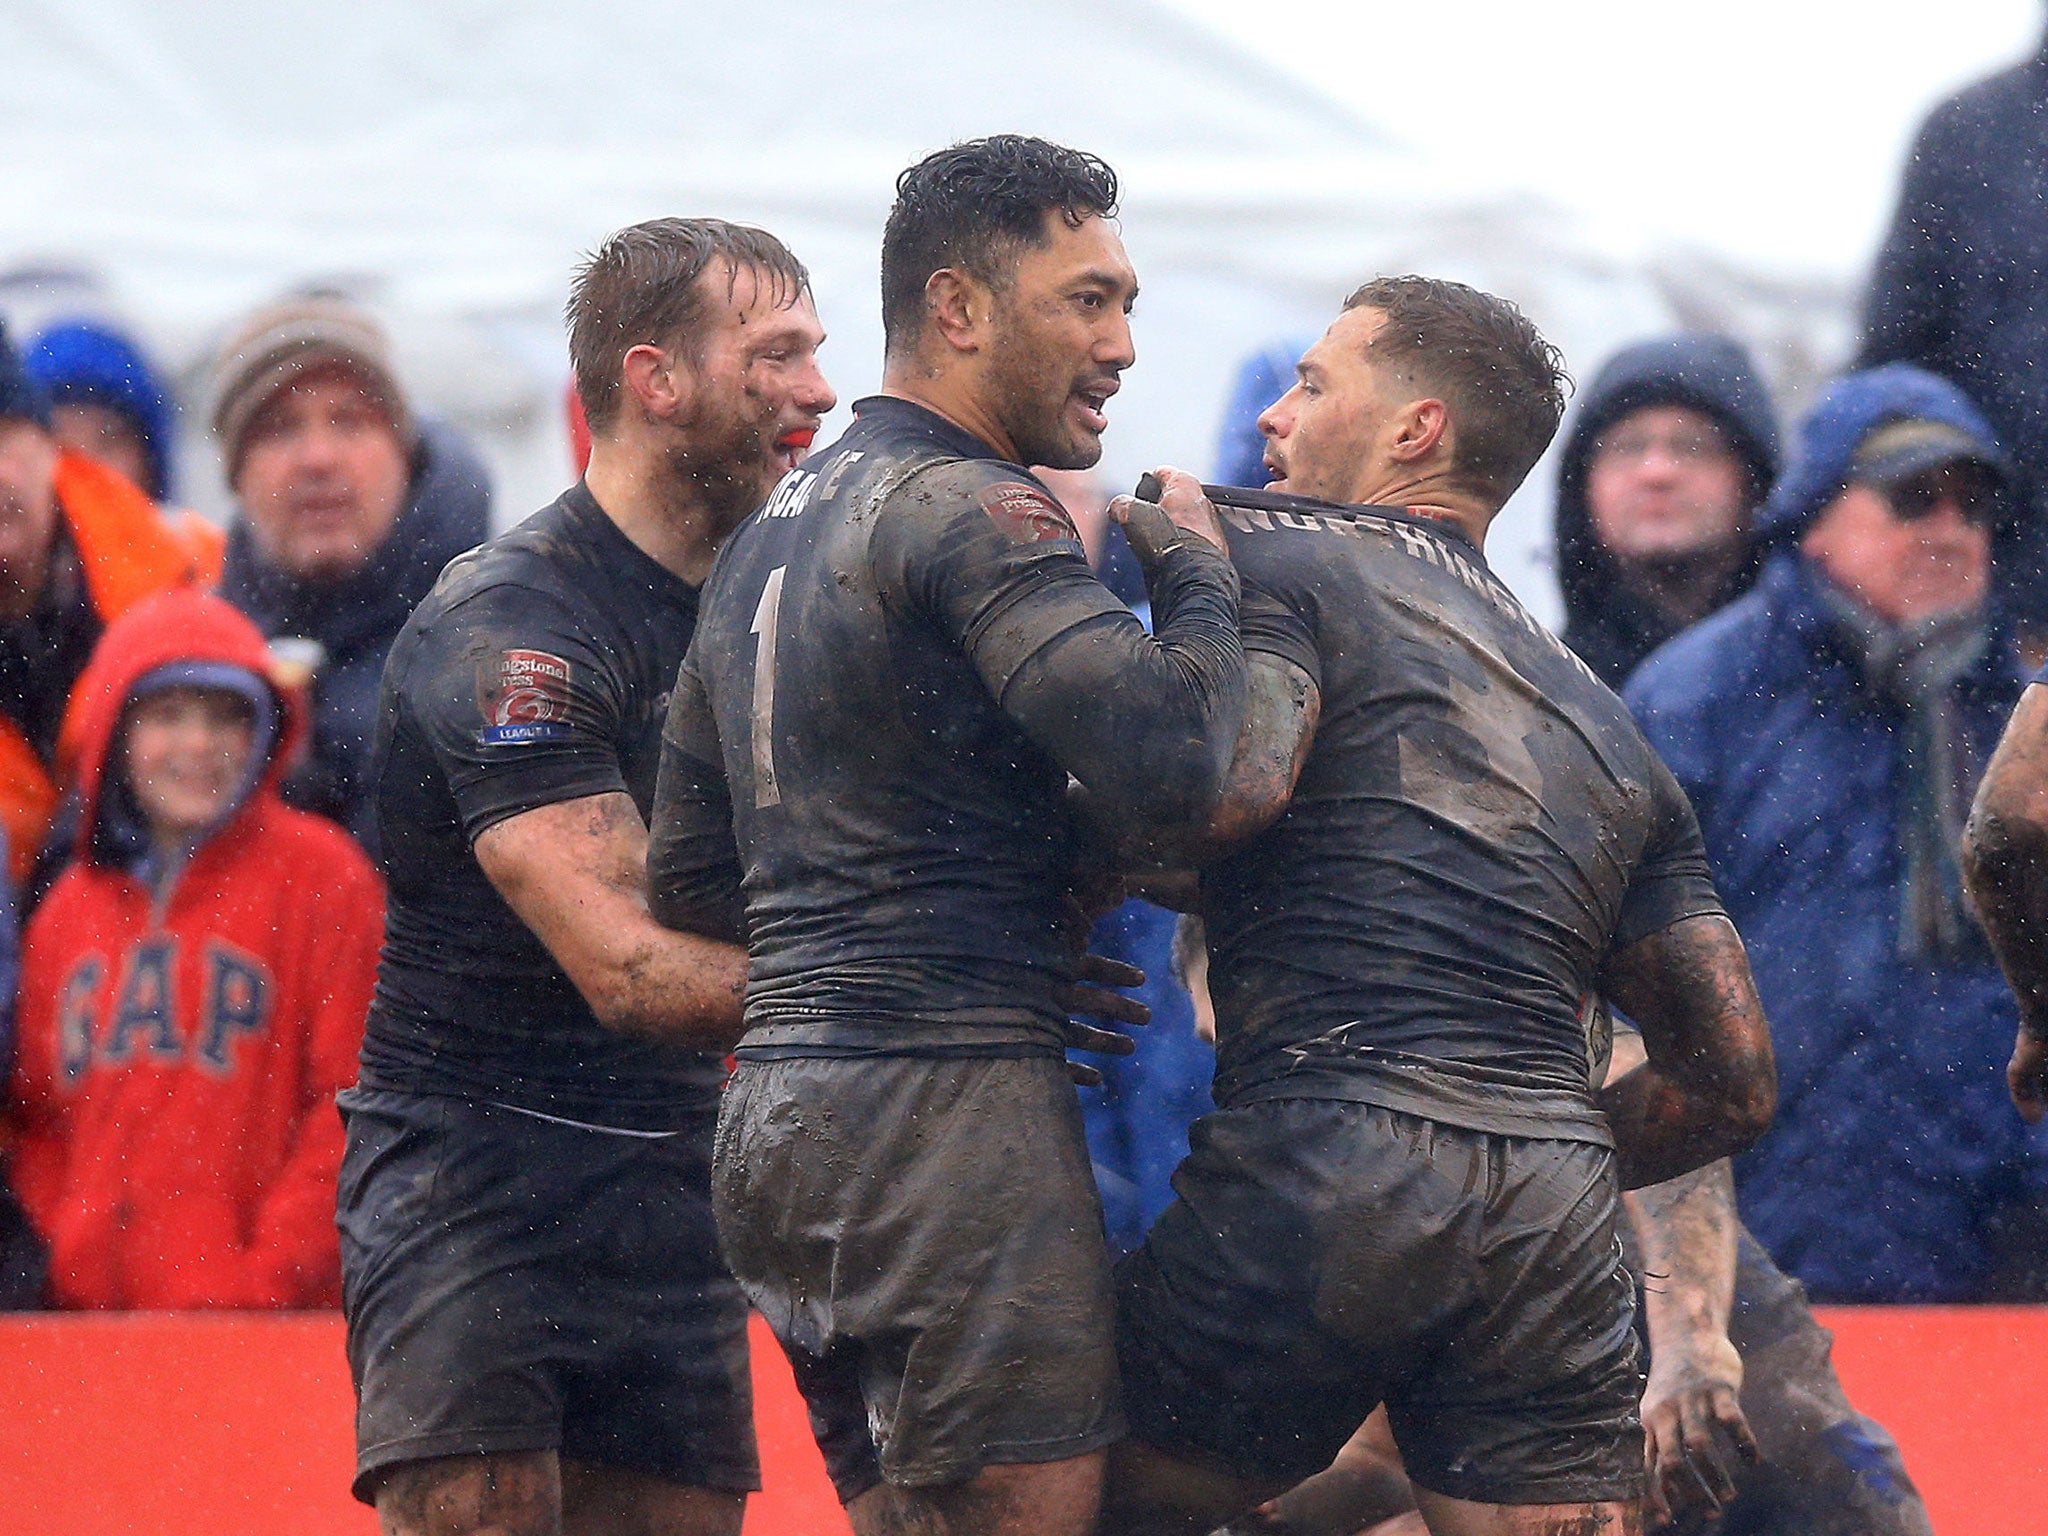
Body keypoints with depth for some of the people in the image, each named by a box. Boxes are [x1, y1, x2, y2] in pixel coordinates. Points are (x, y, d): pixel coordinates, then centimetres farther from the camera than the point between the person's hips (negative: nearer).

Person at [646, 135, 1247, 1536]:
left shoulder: (772, 530, 20)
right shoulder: (969, 511, -10)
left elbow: (690, 877, 25)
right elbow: (1167, 756, -22)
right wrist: (1196, 570, -3)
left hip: (782, 1108, 10)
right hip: (948, 1106, -10)